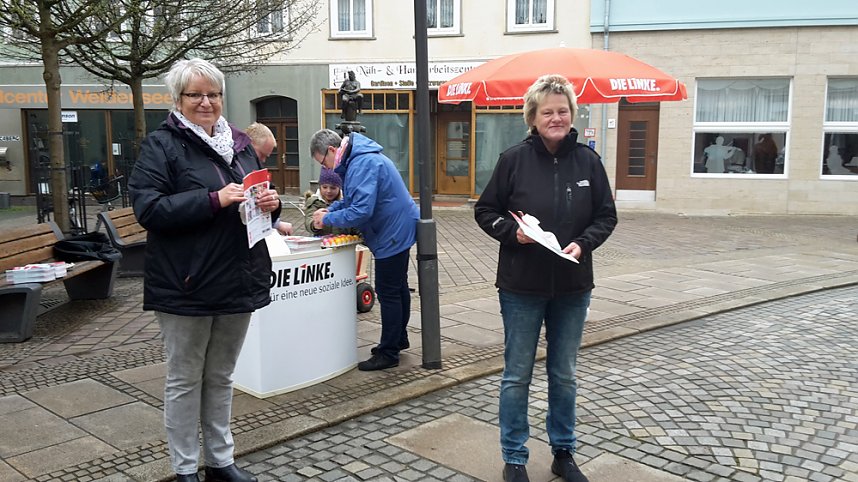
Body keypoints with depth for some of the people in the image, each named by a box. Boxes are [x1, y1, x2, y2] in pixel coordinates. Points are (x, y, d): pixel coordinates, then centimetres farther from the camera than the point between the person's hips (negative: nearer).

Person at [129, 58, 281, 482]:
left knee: (220, 376, 17)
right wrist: (214, 199, -24)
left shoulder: (240, 144, 13)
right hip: (188, 285, -6)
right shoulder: (161, 146, -6)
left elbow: (260, 195, 19)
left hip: (238, 281, 6)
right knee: (185, 380, 7)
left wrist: (271, 202, -5)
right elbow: (148, 208, -17)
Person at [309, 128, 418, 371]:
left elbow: (361, 211, -30)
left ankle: (388, 353, 8)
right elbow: (354, 198, 19)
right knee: (398, 288, 21)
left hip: (392, 234, -11)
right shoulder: (358, 159, 8)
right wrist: (330, 210, 3)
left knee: (388, 292, -2)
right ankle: (399, 339, 36)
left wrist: (328, 220, -16)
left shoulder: (363, 164, -25)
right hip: (397, 230, 11)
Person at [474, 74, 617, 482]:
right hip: (521, 286, -2)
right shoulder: (514, 159, -7)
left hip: (572, 287, 3)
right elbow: (485, 210, 0)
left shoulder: (588, 161, 0)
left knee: (564, 374, 15)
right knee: (517, 375, 7)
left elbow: (606, 215, 5)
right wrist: (512, 231, -18)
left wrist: (583, 243, -13)